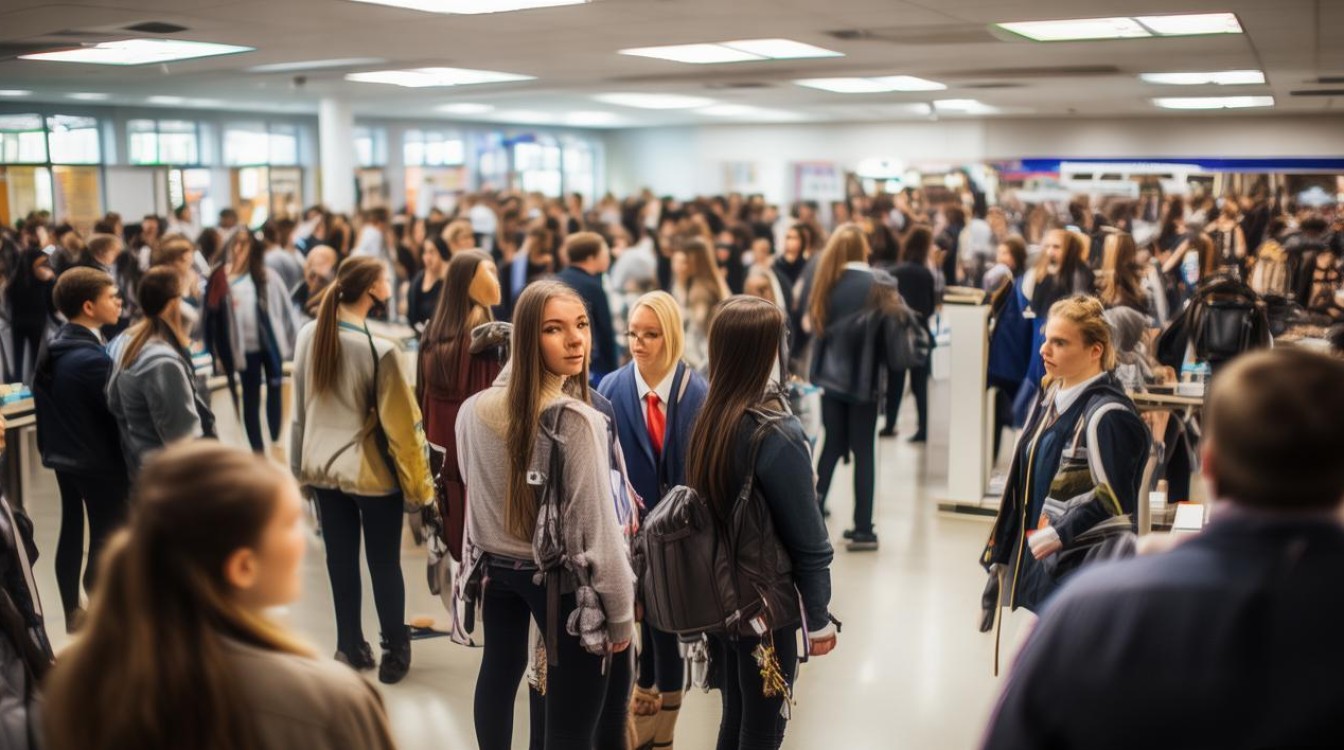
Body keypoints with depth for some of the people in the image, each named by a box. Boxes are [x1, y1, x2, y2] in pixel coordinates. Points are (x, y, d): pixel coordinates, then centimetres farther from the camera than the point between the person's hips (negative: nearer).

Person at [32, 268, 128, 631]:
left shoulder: (51, 349, 3)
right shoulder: (93, 358, -24)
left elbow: (43, 402, 11)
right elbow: (117, 411, -18)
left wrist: (49, 445, 20)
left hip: (62, 456, 9)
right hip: (99, 462, -9)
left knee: (71, 533, 16)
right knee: (106, 541, 1)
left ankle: (73, 614, 27)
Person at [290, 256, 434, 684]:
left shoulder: (308, 336, -5)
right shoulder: (380, 350, -22)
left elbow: (300, 407, 5)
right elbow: (400, 423, -17)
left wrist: (302, 464, 16)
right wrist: (417, 482, -6)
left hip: (323, 467, 5)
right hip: (373, 472, -5)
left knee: (340, 558, 14)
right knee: (384, 563, 10)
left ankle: (350, 648, 26)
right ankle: (395, 652, 22)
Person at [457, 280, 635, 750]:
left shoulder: (474, 410, -3)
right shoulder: (577, 421, -21)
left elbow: (475, 488, 8)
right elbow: (597, 528, -19)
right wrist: (621, 614, -10)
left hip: (497, 566, 7)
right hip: (565, 579, -7)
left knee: (499, 671, 26)